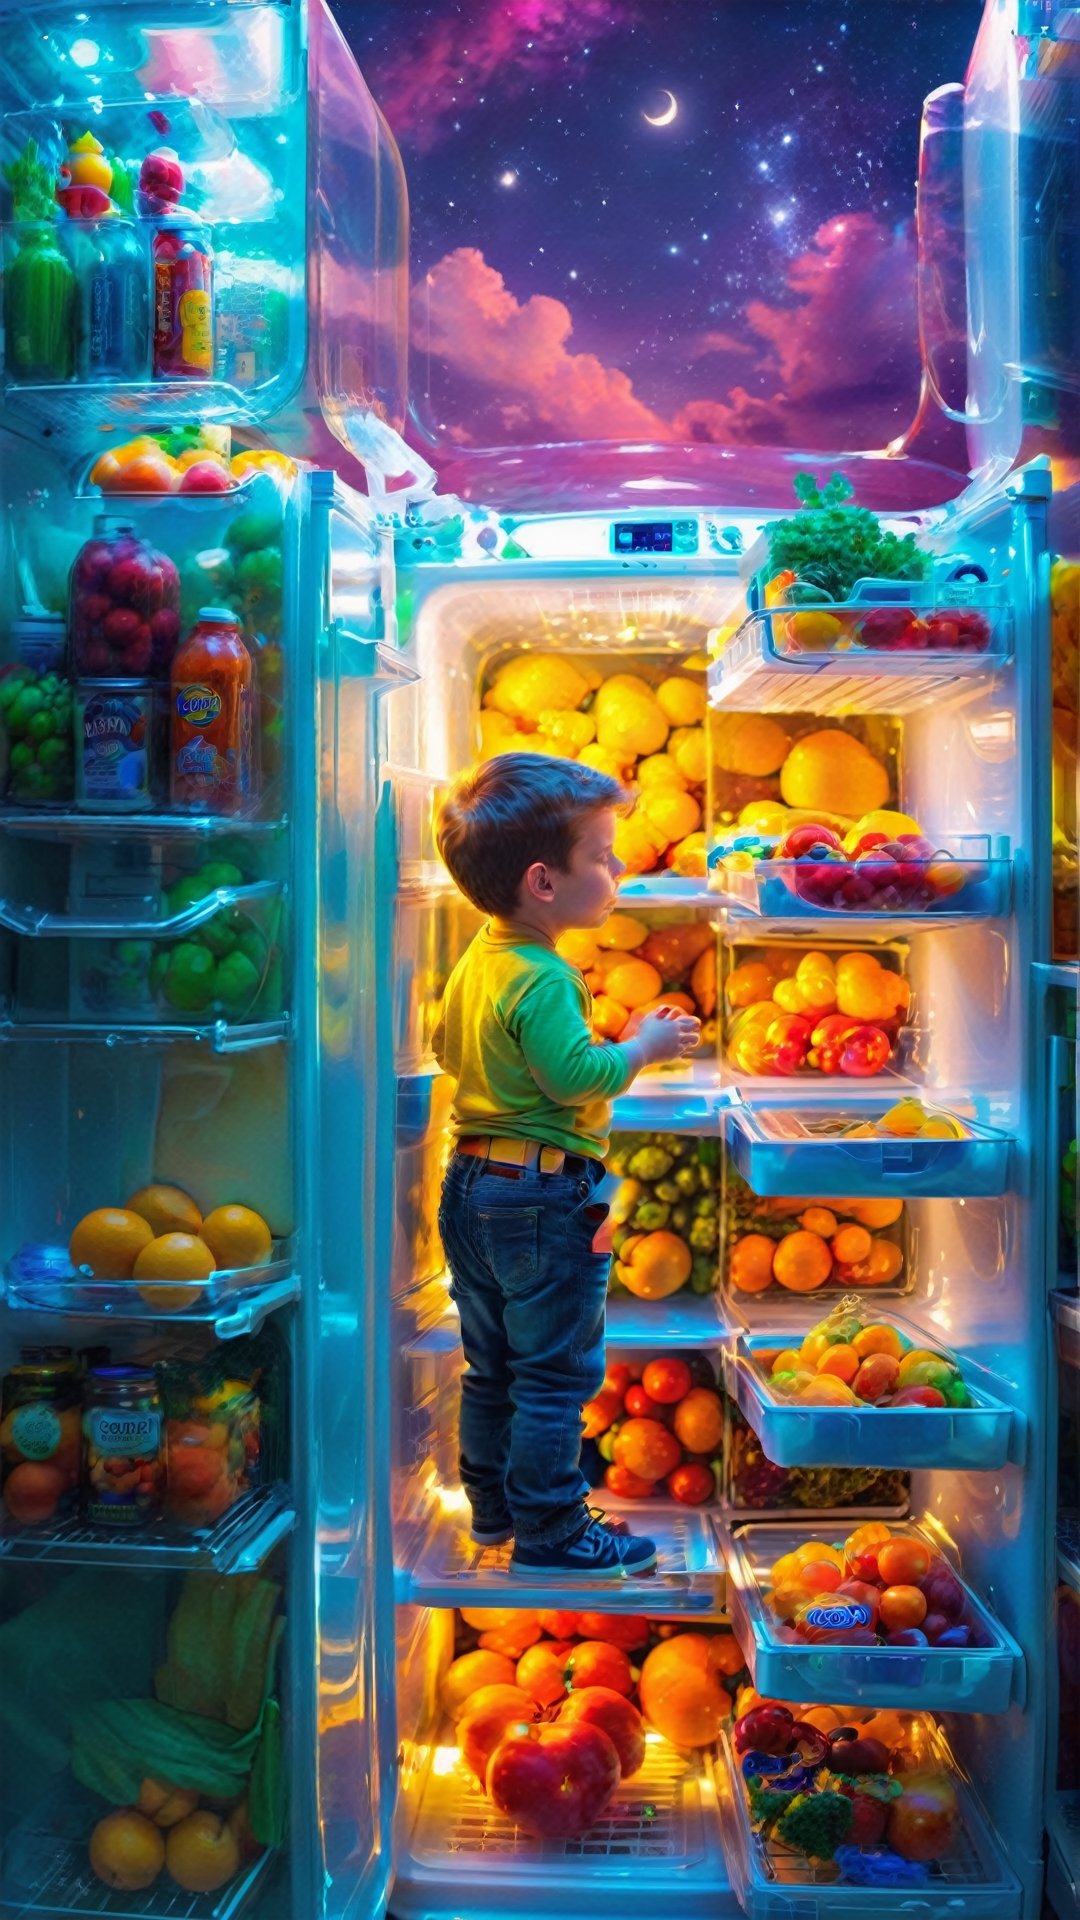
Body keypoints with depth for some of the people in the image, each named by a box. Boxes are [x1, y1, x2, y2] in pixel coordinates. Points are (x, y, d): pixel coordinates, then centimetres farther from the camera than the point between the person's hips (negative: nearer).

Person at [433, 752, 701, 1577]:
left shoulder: (477, 962, 8)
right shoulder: (542, 979, -22)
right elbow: (578, 1078, -28)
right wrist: (642, 1047, -11)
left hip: (473, 1184, 10)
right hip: (544, 1197, -10)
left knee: (492, 1366, 19)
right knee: (556, 1375, 3)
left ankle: (494, 1507, 31)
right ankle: (549, 1532, 12)